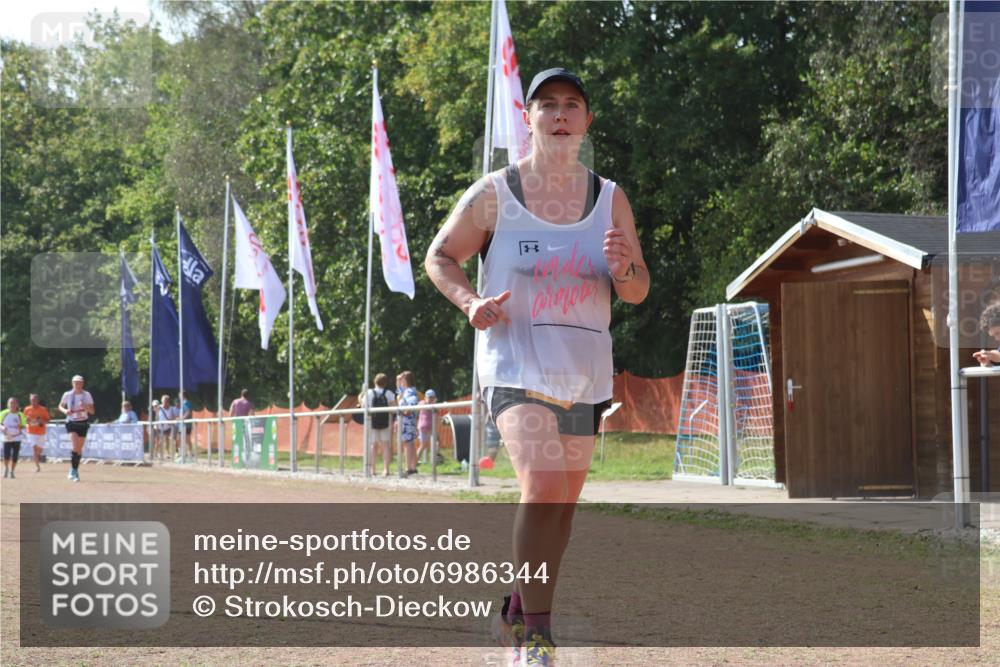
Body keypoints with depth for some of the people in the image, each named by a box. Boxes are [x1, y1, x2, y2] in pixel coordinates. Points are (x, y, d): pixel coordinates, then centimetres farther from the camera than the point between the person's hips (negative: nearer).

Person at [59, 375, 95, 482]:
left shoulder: (87, 395, -1)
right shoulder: (68, 395, -3)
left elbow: (92, 411, 0)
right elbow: (60, 406, 11)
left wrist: (87, 407, -21)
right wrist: (65, 411, -11)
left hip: (83, 423, 2)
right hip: (72, 423, -2)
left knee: (79, 449, 7)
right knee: (75, 446, -19)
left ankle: (74, 471, 22)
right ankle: (74, 471, -14)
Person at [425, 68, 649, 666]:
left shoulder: (611, 199, 6)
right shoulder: (494, 195, -3)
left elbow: (638, 292, 9)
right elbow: (440, 257, 8)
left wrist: (622, 267, -14)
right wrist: (470, 302, -11)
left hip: (586, 371, 5)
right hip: (516, 363, -4)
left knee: (563, 503, 11)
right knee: (544, 487, -22)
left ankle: (519, 613, 32)